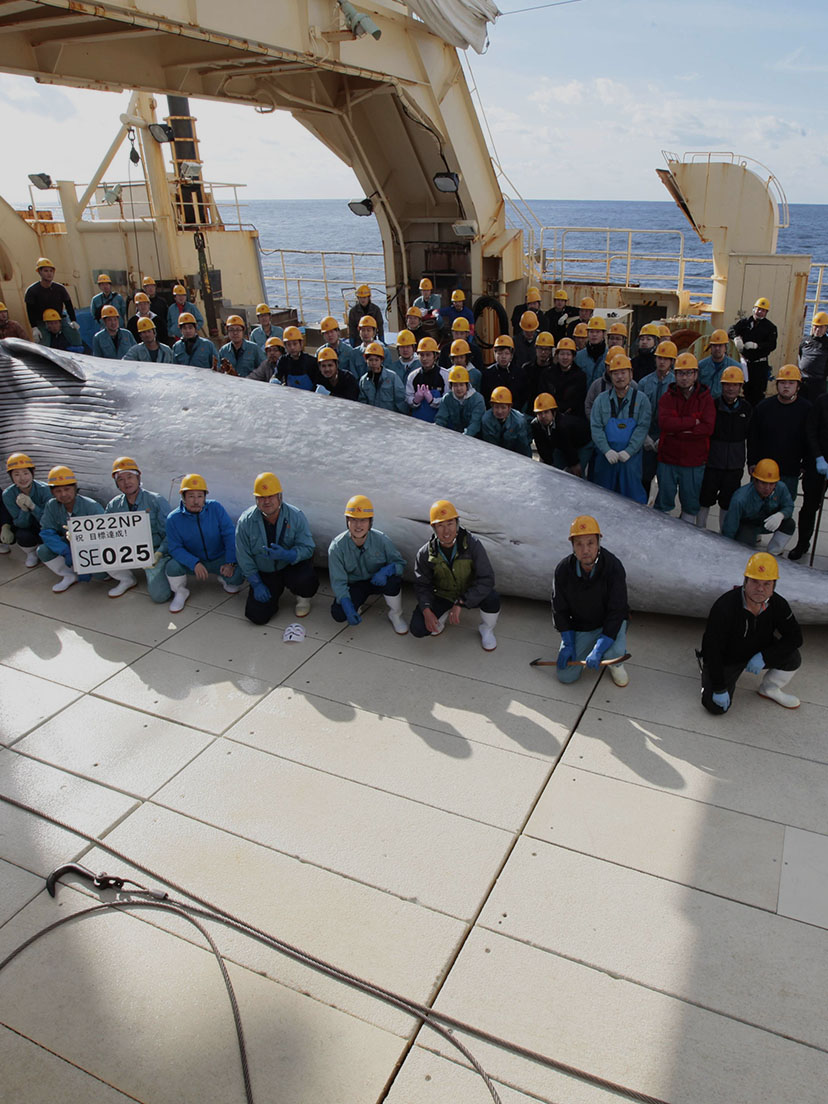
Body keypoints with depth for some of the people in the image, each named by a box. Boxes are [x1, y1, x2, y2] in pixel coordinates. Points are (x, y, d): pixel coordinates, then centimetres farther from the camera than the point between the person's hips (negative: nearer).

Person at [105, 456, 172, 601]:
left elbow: (170, 534, -13)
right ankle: (127, 579, 8)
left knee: (160, 596, -18)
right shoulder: (114, 505, 1)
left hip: (155, 553, -4)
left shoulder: (157, 501, -12)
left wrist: (158, 554, -30)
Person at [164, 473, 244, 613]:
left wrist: (230, 562, -21)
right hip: (191, 561, 0)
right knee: (172, 567, -29)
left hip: (219, 559, 0)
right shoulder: (173, 518, -12)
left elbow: (230, 535, -12)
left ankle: (225, 580, 14)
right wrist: (195, 564, -30)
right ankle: (180, 593, 5)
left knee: (237, 575, -26)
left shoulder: (215, 508, -14)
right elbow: (175, 548, -13)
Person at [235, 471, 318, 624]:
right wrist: (257, 584, -10)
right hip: (263, 573, 2)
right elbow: (244, 557, -6)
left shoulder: (296, 516, -14)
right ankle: (277, 590, 22)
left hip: (293, 565, -1)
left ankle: (302, 597, 6)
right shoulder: (246, 521, -12)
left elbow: (307, 548, -15)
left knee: (306, 581, -36)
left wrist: (286, 555, -35)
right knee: (257, 615, -12)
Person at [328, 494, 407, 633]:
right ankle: (357, 603, 12)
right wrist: (348, 609, -34)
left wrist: (385, 570, -35)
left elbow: (400, 563, -10)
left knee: (393, 579, -35)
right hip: (354, 585, 0)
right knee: (338, 614, -26)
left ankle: (395, 615, -5)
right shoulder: (337, 546, -20)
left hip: (378, 581, 0)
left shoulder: (382, 540, -19)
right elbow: (338, 582, -19)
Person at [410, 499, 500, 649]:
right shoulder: (426, 553, -14)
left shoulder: (472, 544, -21)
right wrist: (426, 611, -26)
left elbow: (486, 579, -26)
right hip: (442, 596, 1)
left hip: (470, 594, -1)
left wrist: (460, 603, -34)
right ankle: (443, 615, 16)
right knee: (418, 628, -19)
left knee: (492, 598, -33)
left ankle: (486, 629, 1)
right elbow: (422, 585, -7)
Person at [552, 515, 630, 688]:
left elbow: (616, 613, -27)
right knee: (565, 676, -6)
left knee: (613, 652, -35)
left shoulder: (614, 567, -25)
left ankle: (616, 664, 5)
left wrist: (598, 651, -32)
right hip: (578, 626, 3)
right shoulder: (563, 569, -16)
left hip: (609, 623, -2)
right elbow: (560, 610, -4)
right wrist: (568, 644, -10)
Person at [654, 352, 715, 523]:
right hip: (668, 459, 0)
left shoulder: (705, 398, 0)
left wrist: (678, 430, -16)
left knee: (691, 502, 11)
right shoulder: (668, 397, 0)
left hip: (695, 462, 0)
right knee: (664, 500, 9)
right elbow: (665, 423, -18)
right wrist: (693, 422, -15)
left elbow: (708, 427, -14)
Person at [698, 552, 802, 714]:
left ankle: (769, 689, 11)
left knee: (793, 658, -18)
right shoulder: (724, 607, -32)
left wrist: (763, 657, -24)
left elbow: (795, 638, -9)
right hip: (726, 658, -4)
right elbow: (712, 649, -28)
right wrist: (719, 689, -25)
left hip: (757, 655, 5)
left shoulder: (778, 605, -16)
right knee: (716, 707, -16)